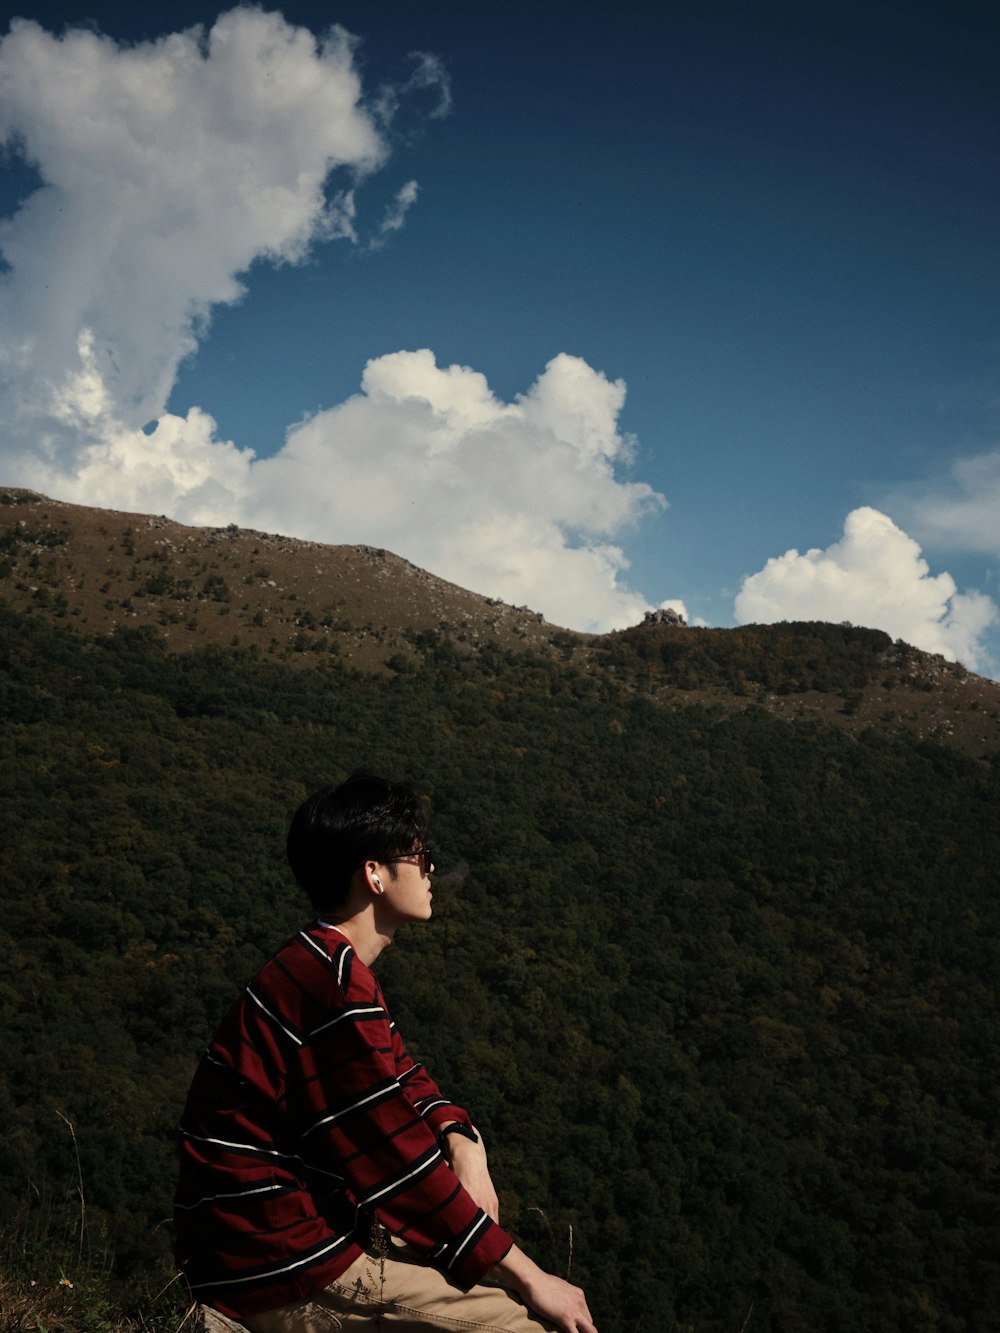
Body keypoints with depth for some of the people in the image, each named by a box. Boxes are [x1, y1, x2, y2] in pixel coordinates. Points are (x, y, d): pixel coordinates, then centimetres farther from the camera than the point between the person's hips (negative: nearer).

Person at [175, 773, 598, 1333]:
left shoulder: (322, 963, 8)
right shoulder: (334, 990, -24)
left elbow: (405, 1078, 13)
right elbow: (400, 1164, -23)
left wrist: (463, 1145, -9)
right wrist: (530, 1280, -15)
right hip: (282, 1276, -10)